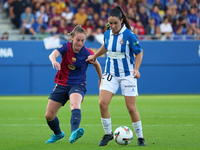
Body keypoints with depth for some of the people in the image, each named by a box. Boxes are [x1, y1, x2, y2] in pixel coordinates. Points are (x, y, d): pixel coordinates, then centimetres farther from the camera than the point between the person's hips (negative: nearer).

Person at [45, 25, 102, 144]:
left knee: (75, 104, -37)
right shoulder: (66, 47, -10)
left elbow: (96, 64, 11)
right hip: (62, 84, 3)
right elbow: (53, 54, -29)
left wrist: (101, 79, 22)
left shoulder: (87, 53, -10)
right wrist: (54, 61, -53)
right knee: (49, 115, 7)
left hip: (78, 85, -3)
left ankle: (74, 133, -58)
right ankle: (58, 134, 38)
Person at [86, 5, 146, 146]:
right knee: (103, 103, -12)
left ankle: (140, 137, 12)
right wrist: (94, 56, 32)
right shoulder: (107, 34, 1)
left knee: (131, 108, -4)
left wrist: (136, 69, -20)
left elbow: (139, 53, -8)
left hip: (127, 75, -4)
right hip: (111, 74, 4)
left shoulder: (129, 35, -14)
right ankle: (108, 134, 5)